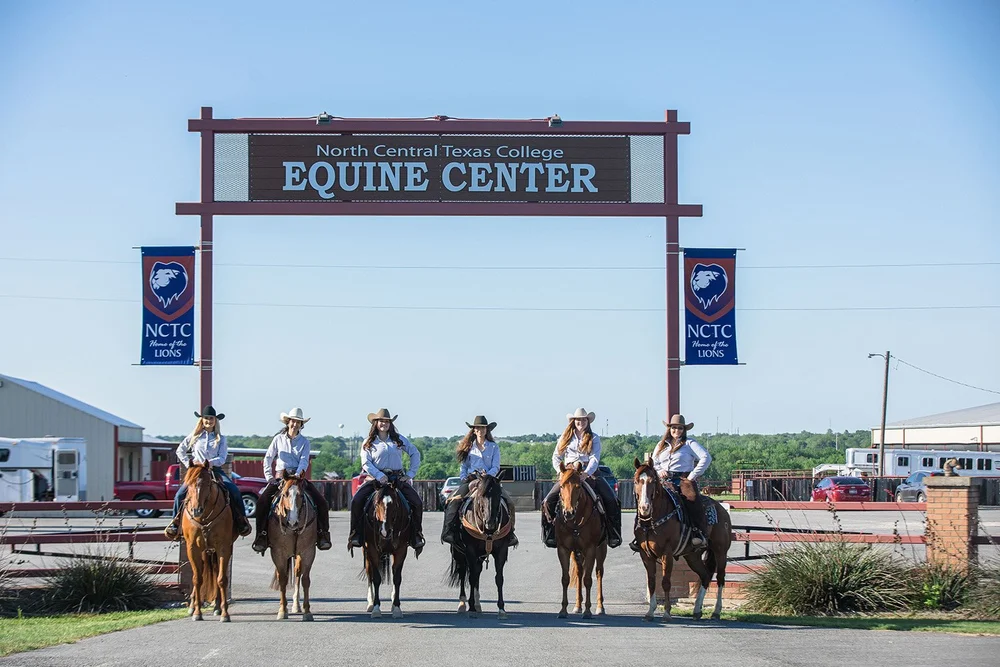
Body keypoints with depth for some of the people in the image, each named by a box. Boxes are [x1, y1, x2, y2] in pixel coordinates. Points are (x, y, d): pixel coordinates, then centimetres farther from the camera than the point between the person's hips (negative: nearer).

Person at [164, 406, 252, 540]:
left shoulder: (220, 438, 9)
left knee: (234, 491, -23)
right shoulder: (195, 436, 12)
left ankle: (241, 521, -11)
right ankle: (175, 523, -4)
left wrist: (210, 462, -17)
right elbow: (180, 451, 18)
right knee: (180, 495, -21)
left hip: (215, 470, -1)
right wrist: (188, 464, 5)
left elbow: (222, 459, 0)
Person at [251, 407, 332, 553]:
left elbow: (304, 460, -5)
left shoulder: (304, 441, 7)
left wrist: (298, 474, -23)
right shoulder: (278, 439, 7)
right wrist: (269, 477, 0)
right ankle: (261, 536, -19)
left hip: (298, 476, 1)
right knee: (262, 501, -24)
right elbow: (268, 459, 10)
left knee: (321, 502, -16)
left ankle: (322, 534, -4)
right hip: (280, 476, -1)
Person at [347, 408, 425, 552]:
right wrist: (379, 476, -19)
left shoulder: (399, 439, 12)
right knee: (356, 501, -24)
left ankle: (416, 535, 0)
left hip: (397, 478, 1)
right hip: (376, 478, -1)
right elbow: (366, 463, -4)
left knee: (417, 503, -17)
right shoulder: (369, 443, 7)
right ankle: (356, 534, -12)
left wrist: (411, 474, 4)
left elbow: (415, 454, 15)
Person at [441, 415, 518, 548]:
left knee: (509, 503, -21)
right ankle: (448, 531, -21)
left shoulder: (494, 447, 12)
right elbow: (463, 466, 18)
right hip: (470, 480, 1)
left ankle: (509, 533, -10)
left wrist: (487, 476, -15)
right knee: (454, 501, -26)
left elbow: (496, 467, 3)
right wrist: (464, 479, -1)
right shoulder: (468, 447, 17)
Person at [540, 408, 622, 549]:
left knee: (612, 501, -19)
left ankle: (613, 536, -10)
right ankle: (550, 535, -9)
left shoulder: (594, 438, 7)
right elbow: (556, 457, 14)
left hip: (589, 474, -1)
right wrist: (561, 472, -5)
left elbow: (595, 459, -5)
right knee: (549, 501, -19)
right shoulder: (565, 438, 13)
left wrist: (586, 474, -22)